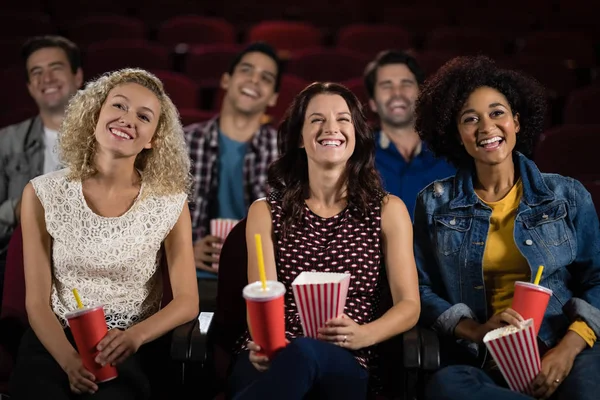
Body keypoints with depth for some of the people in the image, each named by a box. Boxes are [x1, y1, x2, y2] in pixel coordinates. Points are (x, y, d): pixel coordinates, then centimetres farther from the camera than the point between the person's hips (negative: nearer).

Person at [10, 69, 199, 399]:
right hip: (54, 342, 1)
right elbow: (37, 301, -2)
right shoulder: (43, 194, -2)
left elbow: (187, 301, -2)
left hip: (130, 348, 0)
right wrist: (69, 361, -19)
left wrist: (134, 336, -22)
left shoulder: (170, 202, -3)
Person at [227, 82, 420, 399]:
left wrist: (362, 335, -18)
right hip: (271, 358, 0)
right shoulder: (266, 211, 13)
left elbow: (409, 305, 5)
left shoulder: (388, 210, 12)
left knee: (305, 352, -39)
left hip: (344, 364, 0)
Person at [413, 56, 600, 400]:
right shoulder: (435, 204, 10)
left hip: (565, 351, -1)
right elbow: (421, 289, 7)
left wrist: (570, 348, -11)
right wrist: (476, 331, -11)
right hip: (483, 362, 2)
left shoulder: (568, 195, 11)